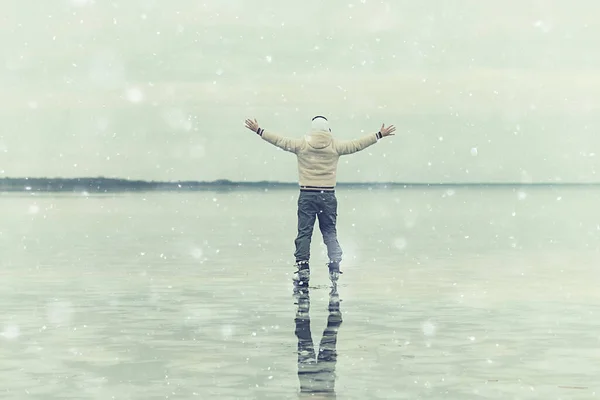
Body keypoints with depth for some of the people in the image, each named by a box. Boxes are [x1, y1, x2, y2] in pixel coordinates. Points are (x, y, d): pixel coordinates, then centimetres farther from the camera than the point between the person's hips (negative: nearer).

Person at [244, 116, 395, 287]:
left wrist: (258, 130, 17)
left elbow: (279, 140, 5)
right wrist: (380, 135, 17)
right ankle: (335, 267, 2)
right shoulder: (335, 146, -1)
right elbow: (358, 144, 6)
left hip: (307, 195, -1)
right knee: (330, 233, 9)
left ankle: (303, 268, 2)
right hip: (328, 196, 1)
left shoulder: (301, 144, -1)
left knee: (304, 232, 4)